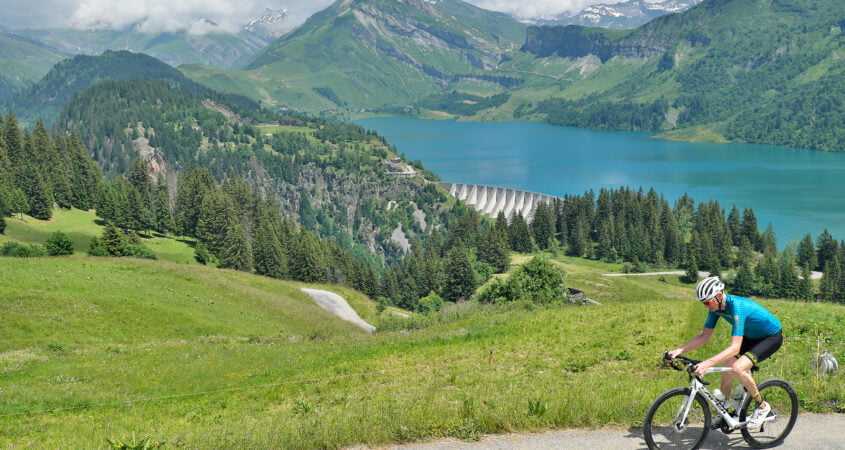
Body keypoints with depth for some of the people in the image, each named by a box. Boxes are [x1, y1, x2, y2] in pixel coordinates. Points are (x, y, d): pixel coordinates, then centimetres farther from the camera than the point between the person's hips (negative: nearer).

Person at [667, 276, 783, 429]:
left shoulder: (737, 306, -36)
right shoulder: (716, 307, -11)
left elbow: (735, 347, -41)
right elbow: (704, 336, -2)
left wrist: (707, 363, -49)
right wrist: (679, 350, -14)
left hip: (772, 336, -8)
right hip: (751, 336, 8)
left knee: (737, 368, -26)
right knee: (726, 369, -2)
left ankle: (762, 406, -4)